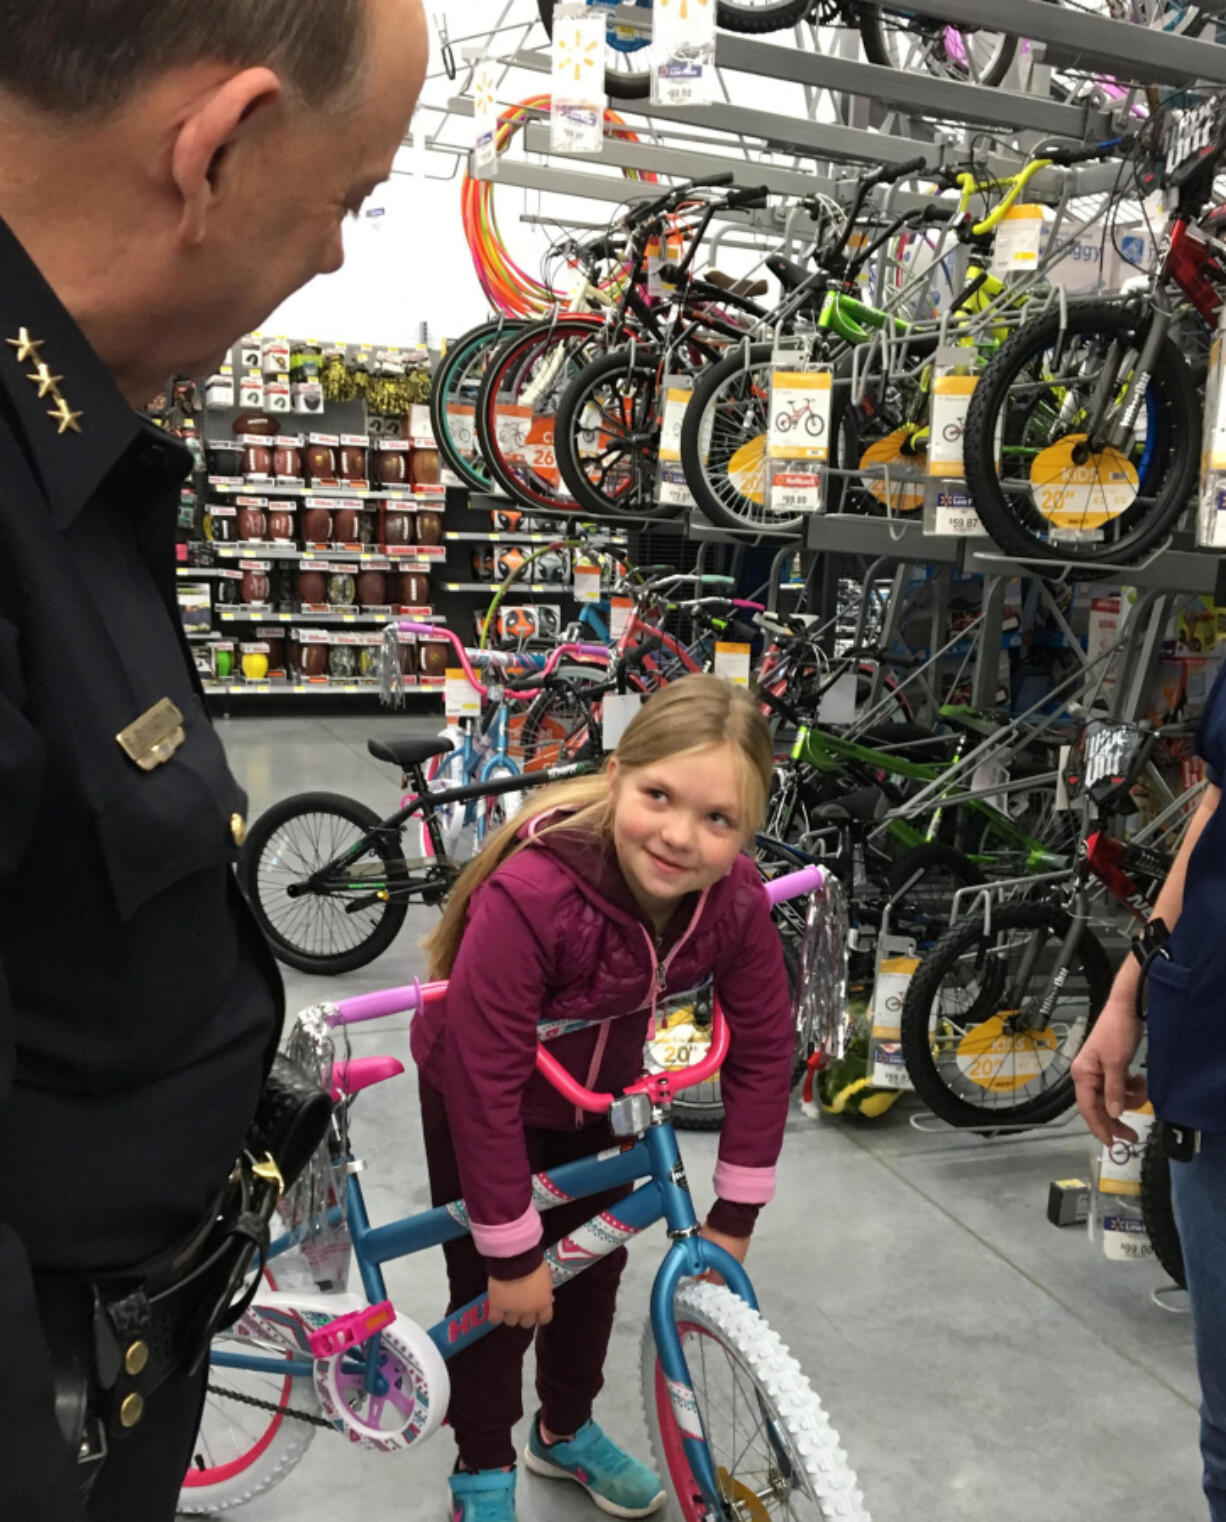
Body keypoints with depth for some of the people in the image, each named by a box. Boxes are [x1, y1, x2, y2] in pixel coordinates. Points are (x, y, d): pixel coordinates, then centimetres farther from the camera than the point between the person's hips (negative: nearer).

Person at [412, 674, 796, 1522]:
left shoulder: (736, 898, -27)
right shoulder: (530, 895, -42)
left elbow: (763, 1049, -14)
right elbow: (483, 1082, -34)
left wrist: (735, 1216, -9)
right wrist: (512, 1252, -25)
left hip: (599, 1092, 5)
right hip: (482, 1097, -4)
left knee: (594, 1267, 18)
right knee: (493, 1290, 6)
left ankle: (567, 1430, 45)